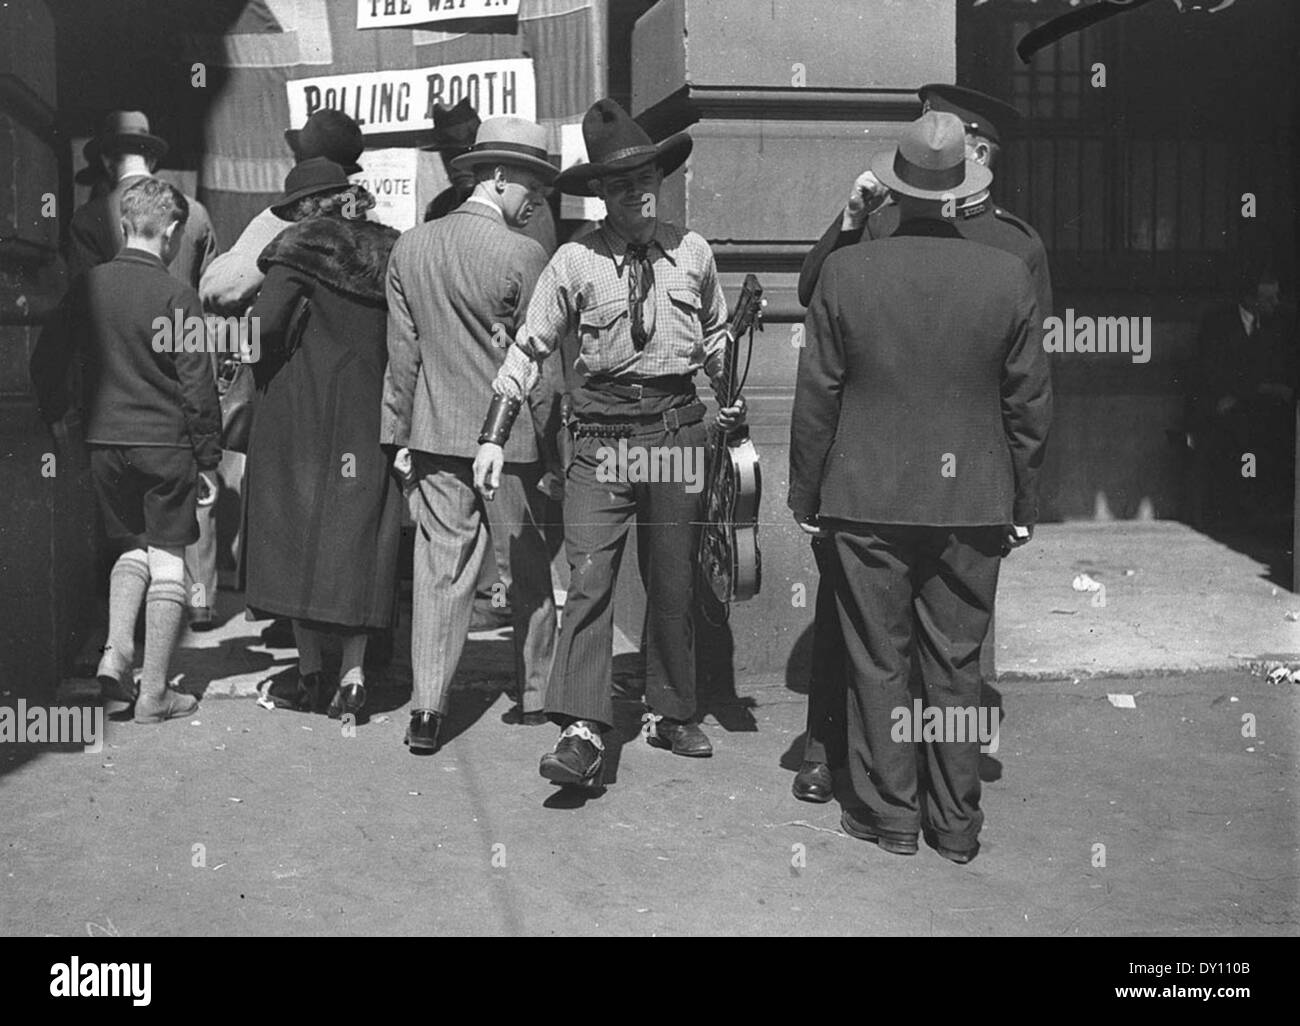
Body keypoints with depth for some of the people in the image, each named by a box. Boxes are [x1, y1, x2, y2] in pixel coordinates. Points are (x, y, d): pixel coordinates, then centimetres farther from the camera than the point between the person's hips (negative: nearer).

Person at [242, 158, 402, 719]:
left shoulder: (304, 248, -6)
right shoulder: (387, 252, 7)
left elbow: (263, 322, -16)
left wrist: (267, 374, 2)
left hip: (302, 416, -3)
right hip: (371, 419, 4)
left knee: (299, 532, 6)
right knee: (359, 535, 7)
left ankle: (310, 672, 8)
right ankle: (353, 668, 2)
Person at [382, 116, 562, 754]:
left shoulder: (409, 248, 4)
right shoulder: (523, 257, -11)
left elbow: (402, 354, 7)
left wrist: (401, 435, 12)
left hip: (435, 436, 4)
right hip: (511, 438, -4)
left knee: (439, 569, 5)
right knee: (529, 570, 11)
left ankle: (427, 710, 2)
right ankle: (536, 696, 23)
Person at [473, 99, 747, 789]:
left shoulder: (692, 254, 6)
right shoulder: (574, 262, -3)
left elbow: (715, 336, 22)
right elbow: (529, 347, 0)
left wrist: (730, 397, 12)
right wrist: (494, 437, -5)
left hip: (677, 427, 3)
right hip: (601, 433, -2)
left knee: (673, 583, 11)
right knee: (589, 579, -12)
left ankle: (670, 716, 26)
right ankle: (582, 732, -12)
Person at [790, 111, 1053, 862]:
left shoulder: (846, 272, -8)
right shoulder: (1010, 276, -4)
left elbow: (817, 396, -3)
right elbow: (1030, 403, 1)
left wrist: (806, 493, 7)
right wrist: (1024, 503, 12)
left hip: (868, 499, -1)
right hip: (972, 502, 2)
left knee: (879, 665, 9)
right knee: (958, 667, 11)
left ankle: (890, 815, 18)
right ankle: (958, 823, 21)